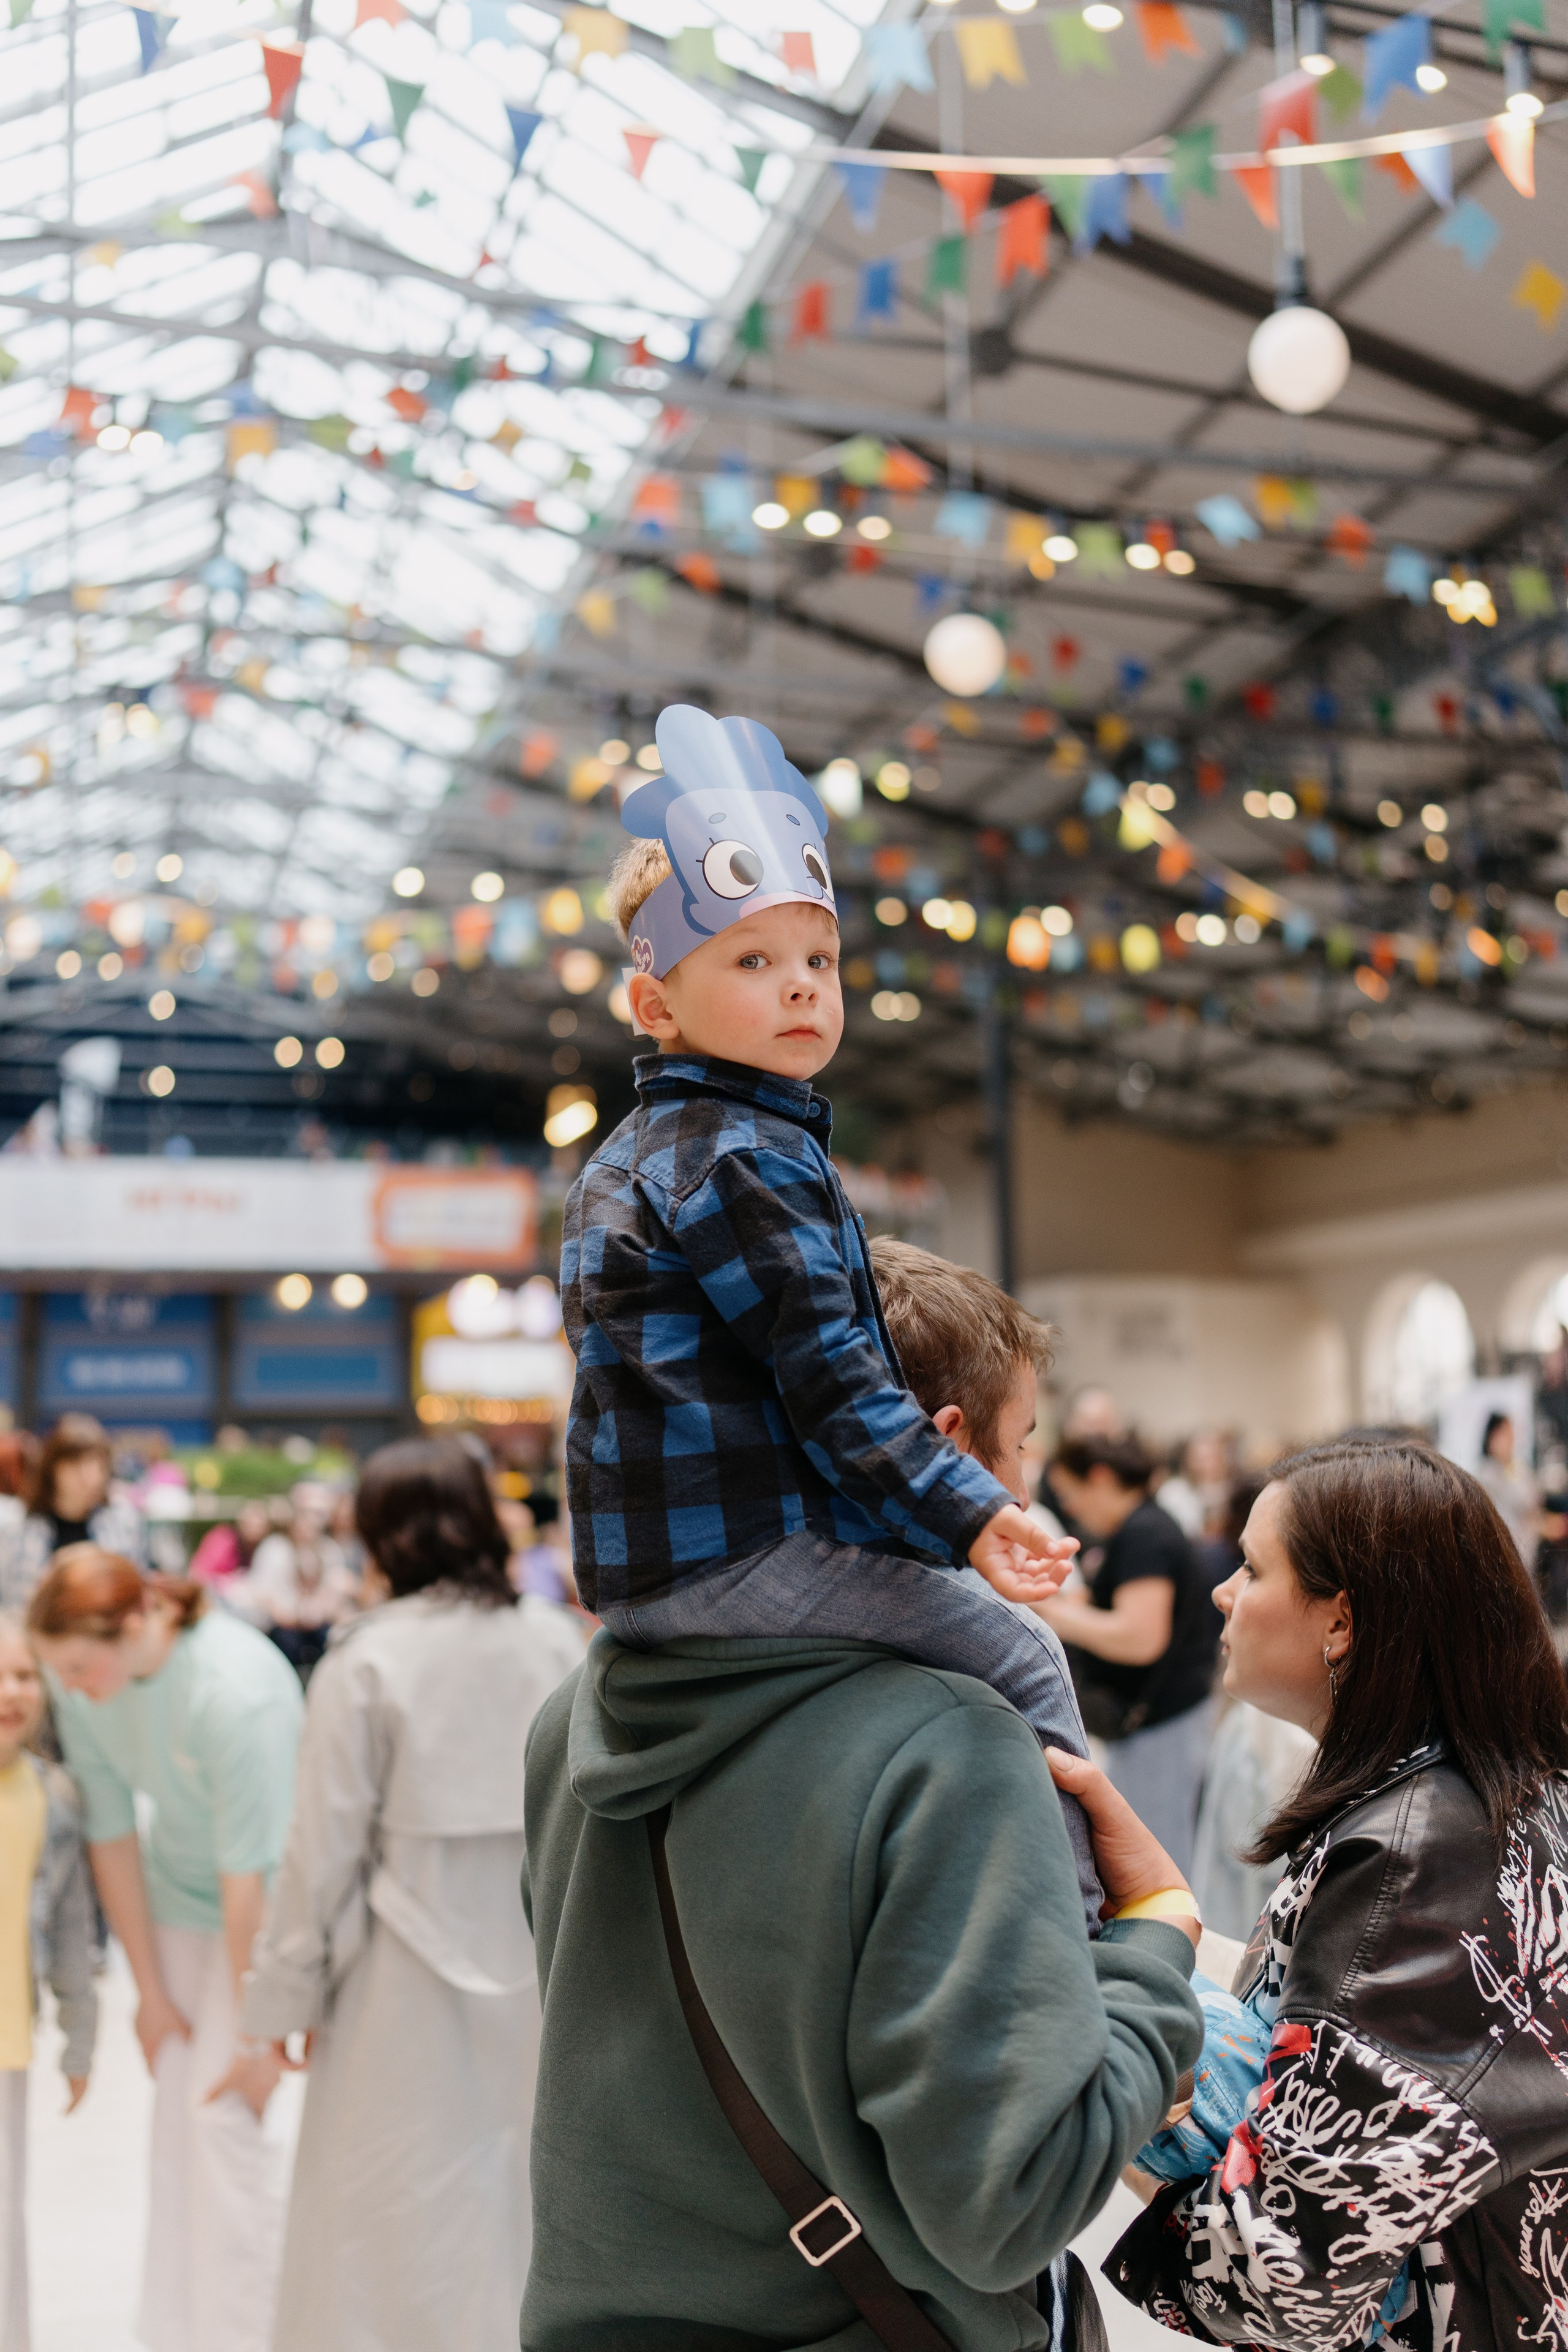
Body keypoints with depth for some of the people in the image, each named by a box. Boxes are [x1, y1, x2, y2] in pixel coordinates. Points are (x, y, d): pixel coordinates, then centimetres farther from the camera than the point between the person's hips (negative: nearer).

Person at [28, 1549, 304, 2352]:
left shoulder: (237, 1692, -34)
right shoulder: (80, 1682, -15)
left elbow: (250, 1876, -28)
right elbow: (111, 1833, -6)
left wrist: (258, 2036, -21)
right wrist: (150, 1991, -1)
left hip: (265, 1903, -5)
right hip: (176, 1895, 5)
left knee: (230, 2113, -8)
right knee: (176, 2111, 6)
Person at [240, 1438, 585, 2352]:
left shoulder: (365, 1661, -12)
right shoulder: (559, 1642, -1)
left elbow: (325, 1847, -8)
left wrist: (287, 1994, 2)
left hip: (408, 1987, -4)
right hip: (537, 1968, 4)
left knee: (398, 2223, 9)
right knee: (525, 2191, 17)